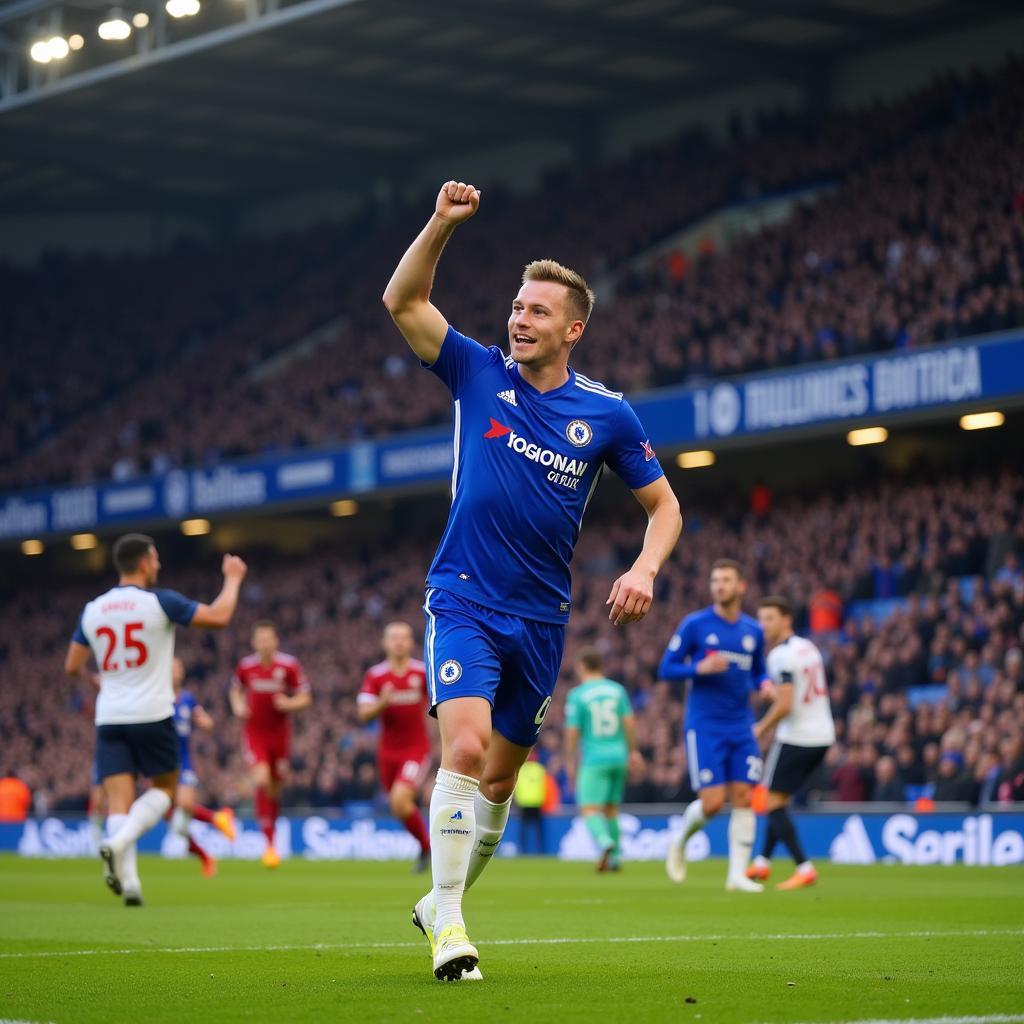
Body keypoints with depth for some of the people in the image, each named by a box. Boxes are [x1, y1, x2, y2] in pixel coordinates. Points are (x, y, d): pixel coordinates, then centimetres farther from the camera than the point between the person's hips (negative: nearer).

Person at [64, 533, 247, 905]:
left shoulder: (92, 610, 7)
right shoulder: (160, 602, -7)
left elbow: (72, 667, 12)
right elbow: (219, 617, -7)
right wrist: (233, 578, 9)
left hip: (109, 719, 3)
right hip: (152, 716, -3)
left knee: (119, 801, 1)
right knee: (163, 789, 13)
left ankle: (128, 879, -12)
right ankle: (119, 842, -12)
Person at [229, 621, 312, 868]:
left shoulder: (289, 666, -8)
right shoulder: (245, 666, -3)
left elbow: (305, 698, -4)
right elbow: (235, 690, 16)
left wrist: (289, 704, -23)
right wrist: (238, 706, -4)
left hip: (280, 733, 1)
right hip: (254, 732, -1)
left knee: (276, 784, 8)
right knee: (261, 780, -18)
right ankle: (269, 843, -16)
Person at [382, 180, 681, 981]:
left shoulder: (608, 415, 1)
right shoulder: (480, 374, 0)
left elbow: (663, 505, 7)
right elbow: (404, 302, -7)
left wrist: (645, 569, -11)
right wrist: (443, 223, -19)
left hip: (541, 616, 3)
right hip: (464, 602, -2)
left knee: (500, 776, 10)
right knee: (466, 743, -22)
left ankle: (444, 901, 30)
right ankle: (448, 920, -17)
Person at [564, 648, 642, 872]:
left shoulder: (577, 695, -5)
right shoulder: (618, 690, 6)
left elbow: (572, 731, -7)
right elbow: (629, 721, 1)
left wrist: (570, 760, 3)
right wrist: (632, 750, 11)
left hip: (593, 759, -5)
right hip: (618, 756, 5)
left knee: (590, 810, -6)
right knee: (611, 808, 16)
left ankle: (605, 842, -34)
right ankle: (615, 858, 15)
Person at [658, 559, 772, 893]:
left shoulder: (753, 631, 9)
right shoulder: (694, 624, -4)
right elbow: (666, 670, -3)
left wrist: (764, 684, -3)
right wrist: (700, 668, -20)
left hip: (741, 727, 4)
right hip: (704, 726, -4)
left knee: (743, 799, -3)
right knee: (712, 802, -9)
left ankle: (738, 874, 3)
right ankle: (679, 843, 20)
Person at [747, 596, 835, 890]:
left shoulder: (781, 655, -15)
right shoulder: (809, 648, 13)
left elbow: (784, 704, -21)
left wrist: (761, 729, -7)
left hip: (796, 738, -9)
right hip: (823, 735, 9)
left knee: (773, 802, -2)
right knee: (780, 799, 19)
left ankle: (804, 868, -10)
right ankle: (763, 862, 26)